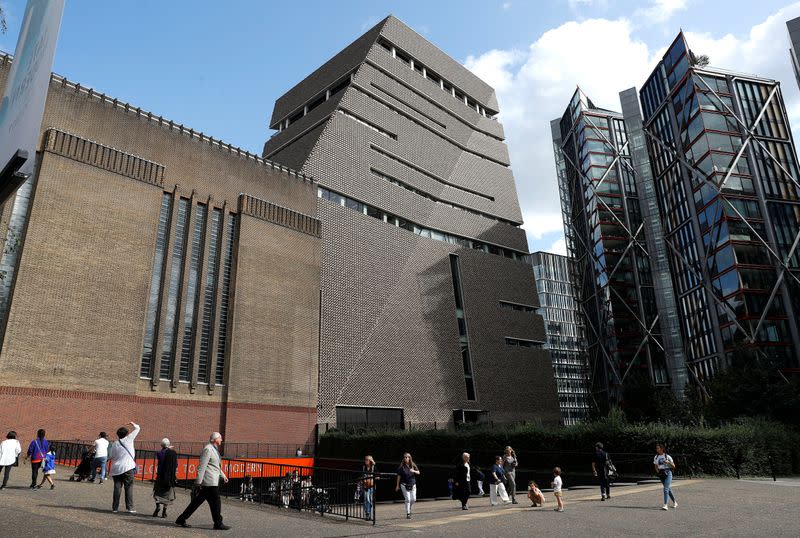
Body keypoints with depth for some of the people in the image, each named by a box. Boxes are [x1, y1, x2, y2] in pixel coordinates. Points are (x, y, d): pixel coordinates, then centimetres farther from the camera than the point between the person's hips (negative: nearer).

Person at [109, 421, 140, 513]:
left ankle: (115, 508, 8)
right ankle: (130, 508, -4)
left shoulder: (114, 444, 8)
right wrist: (133, 424, 25)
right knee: (129, 487, -2)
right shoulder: (128, 439, -2)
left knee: (117, 488, 6)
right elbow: (137, 428, 7)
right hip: (128, 468, -4)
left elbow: (112, 456, 12)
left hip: (116, 469, 4)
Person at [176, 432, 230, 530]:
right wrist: (198, 482, -20)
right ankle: (218, 524, 8)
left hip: (213, 481, 10)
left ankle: (181, 520, 17)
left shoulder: (214, 450, 18)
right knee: (216, 503, -1)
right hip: (209, 482, -10)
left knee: (197, 501, 12)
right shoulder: (208, 449, -14)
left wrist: (223, 476, 26)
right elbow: (202, 466, -18)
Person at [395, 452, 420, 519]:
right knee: (408, 499, -8)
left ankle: (409, 508, 33)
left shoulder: (413, 465, 2)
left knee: (413, 499, 3)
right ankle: (408, 514, 2)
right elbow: (399, 476, -1)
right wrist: (397, 485, 1)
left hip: (412, 485, 3)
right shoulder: (401, 466, -6)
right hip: (404, 485, -3)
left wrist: (414, 471, -18)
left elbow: (418, 472, 5)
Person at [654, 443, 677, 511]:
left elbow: (673, 466, -1)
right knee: (668, 489, 14)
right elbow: (656, 466, 18)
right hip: (661, 474, 5)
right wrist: (657, 471, -2)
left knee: (666, 489, -15)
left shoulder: (667, 456, -5)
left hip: (668, 473, -5)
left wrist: (668, 462, -19)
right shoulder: (656, 457, 9)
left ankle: (665, 505, -17)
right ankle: (675, 502, 32)